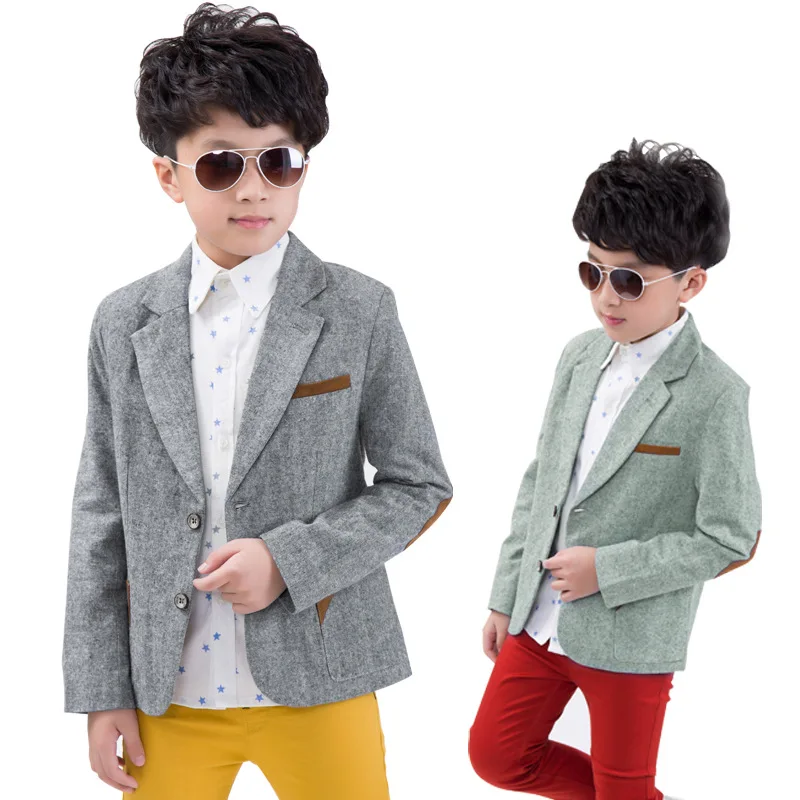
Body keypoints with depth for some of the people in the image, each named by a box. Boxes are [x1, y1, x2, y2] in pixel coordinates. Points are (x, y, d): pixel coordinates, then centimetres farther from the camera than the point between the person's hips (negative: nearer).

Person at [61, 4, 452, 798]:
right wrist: (102, 688, 3)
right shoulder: (124, 322, 1)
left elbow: (418, 486, -1)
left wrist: (290, 560, -15)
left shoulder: (359, 311, -5)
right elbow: (101, 513, 5)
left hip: (314, 679, -2)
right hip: (164, 689, 2)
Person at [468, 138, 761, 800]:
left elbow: (730, 539, -15)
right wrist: (507, 596, 11)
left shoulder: (713, 394, -17)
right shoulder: (582, 356, 1)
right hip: (539, 618, 6)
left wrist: (606, 569, -18)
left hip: (631, 640, -6)